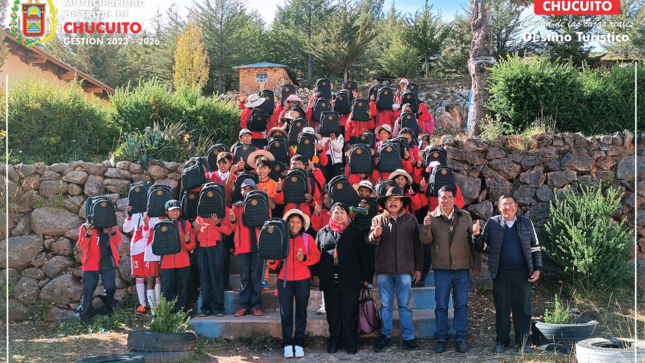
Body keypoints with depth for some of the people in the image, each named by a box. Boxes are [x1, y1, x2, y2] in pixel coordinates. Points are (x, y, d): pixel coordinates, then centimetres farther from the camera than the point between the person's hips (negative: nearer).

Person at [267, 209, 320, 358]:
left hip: (302, 280, 0)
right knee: (286, 313, 1)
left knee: (301, 312, 6)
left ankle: (299, 344, 13)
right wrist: (272, 261, -17)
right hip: (284, 280, 0)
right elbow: (277, 259, 4)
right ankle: (287, 344, 7)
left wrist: (304, 258, -15)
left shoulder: (307, 238, 1)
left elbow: (316, 256, 1)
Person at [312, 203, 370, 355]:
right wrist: (315, 273, 4)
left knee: (349, 313, 1)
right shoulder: (323, 232, 12)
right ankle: (333, 342, 18)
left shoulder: (356, 232, 6)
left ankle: (351, 344, 9)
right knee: (332, 313, 8)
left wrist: (365, 277, -2)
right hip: (329, 281, 2)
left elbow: (364, 255, 3)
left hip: (351, 280, -2)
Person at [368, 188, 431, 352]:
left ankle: (408, 337, 9)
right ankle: (385, 335, 17)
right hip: (384, 270, 1)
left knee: (404, 305, 3)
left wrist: (418, 268, 5)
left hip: (405, 269, -1)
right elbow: (370, 240, -8)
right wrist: (375, 234, -32)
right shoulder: (378, 220, 5)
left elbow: (417, 244, 7)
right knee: (385, 305, 8)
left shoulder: (411, 219, 5)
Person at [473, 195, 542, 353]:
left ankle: (523, 341, 15)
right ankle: (502, 341, 14)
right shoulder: (492, 223, 3)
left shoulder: (526, 223, 7)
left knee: (523, 308, 5)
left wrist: (537, 268, 3)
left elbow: (536, 248, 11)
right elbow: (481, 247, 3)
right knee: (502, 309, 5)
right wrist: (477, 234, -17)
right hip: (501, 273, 0)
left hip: (522, 273, 1)